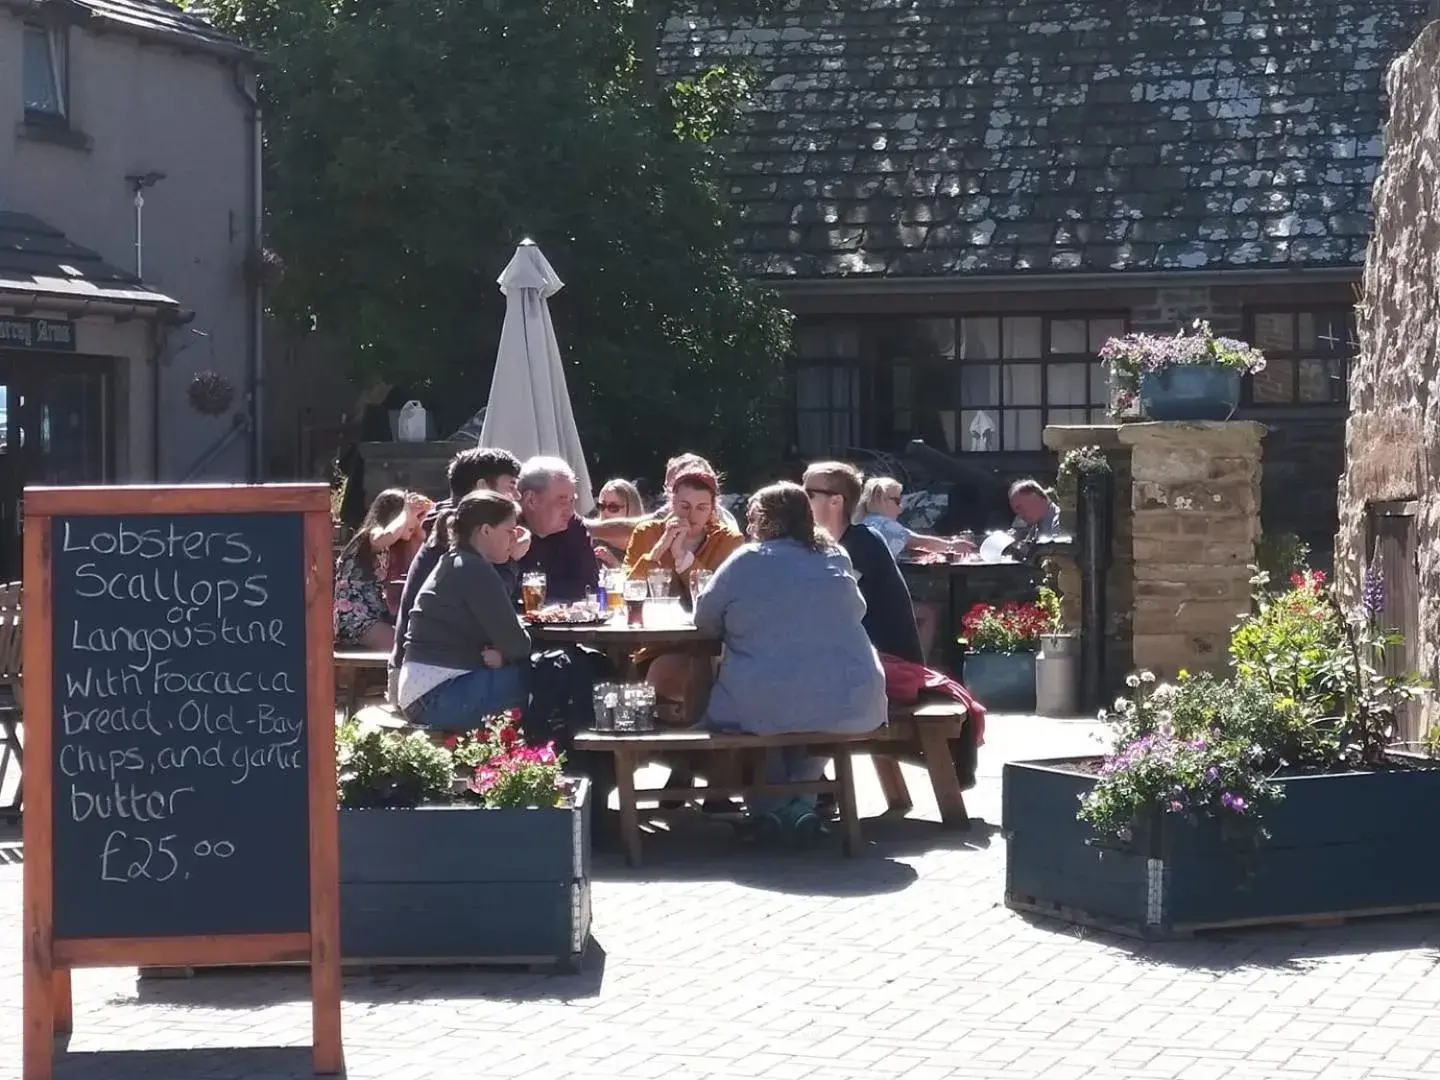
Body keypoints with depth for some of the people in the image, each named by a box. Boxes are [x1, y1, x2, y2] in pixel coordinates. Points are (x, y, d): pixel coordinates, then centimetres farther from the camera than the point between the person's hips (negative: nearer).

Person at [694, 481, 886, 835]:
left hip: (763, 709, -3)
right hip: (849, 704, 3)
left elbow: (706, 621, 6)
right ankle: (801, 798, 26)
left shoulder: (747, 560, -2)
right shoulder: (836, 557, 8)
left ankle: (773, 802, 22)